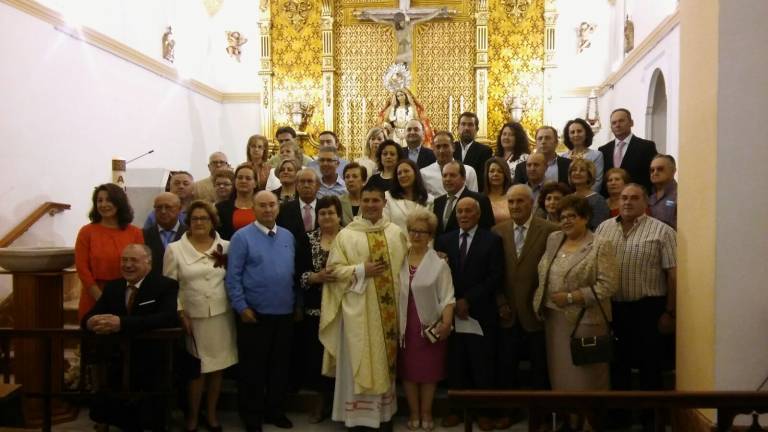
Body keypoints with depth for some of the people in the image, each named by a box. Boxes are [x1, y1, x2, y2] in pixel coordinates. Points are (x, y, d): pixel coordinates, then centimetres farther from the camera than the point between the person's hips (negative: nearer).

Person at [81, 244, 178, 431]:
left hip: (150, 370, -5)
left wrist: (122, 323, -34)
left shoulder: (166, 286, -6)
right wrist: (91, 322, -21)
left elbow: (168, 318, -23)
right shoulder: (112, 287, 12)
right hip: (116, 368, 5)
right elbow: (88, 316, 5)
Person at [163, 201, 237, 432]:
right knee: (197, 369, 6)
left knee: (217, 367, 11)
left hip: (221, 316, 1)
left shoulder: (226, 247, 2)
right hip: (192, 317, -1)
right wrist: (180, 313, -4)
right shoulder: (175, 249, -1)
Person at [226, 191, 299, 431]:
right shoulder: (242, 237, -7)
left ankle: (275, 412, 29)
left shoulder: (288, 236, 8)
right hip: (254, 314, -4)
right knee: (253, 367, 7)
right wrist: (242, 307, -14)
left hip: (285, 313, 5)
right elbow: (233, 276, -9)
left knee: (280, 365, 14)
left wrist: (297, 303, 9)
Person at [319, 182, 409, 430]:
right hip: (358, 309, -3)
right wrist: (361, 270, -16)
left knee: (387, 359, 12)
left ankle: (385, 412, 26)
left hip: (389, 309, 3)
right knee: (360, 361, 2)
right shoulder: (346, 235, -2)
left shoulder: (396, 232, 7)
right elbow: (334, 269, -5)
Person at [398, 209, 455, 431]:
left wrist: (446, 323, -21)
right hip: (404, 325, 3)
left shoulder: (439, 263, -7)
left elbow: (447, 297, -8)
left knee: (429, 370, 7)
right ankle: (414, 414, 25)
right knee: (407, 369, 10)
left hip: (430, 325, -2)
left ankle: (426, 413, 25)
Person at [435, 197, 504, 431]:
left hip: (480, 313, -2)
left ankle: (484, 410, 17)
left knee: (482, 365, 5)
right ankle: (457, 408, 19)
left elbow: (495, 277, -7)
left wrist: (468, 300, -11)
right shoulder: (444, 240, 10)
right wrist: (453, 303, -6)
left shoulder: (492, 240, 1)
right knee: (455, 364, 7)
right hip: (452, 311, 3)